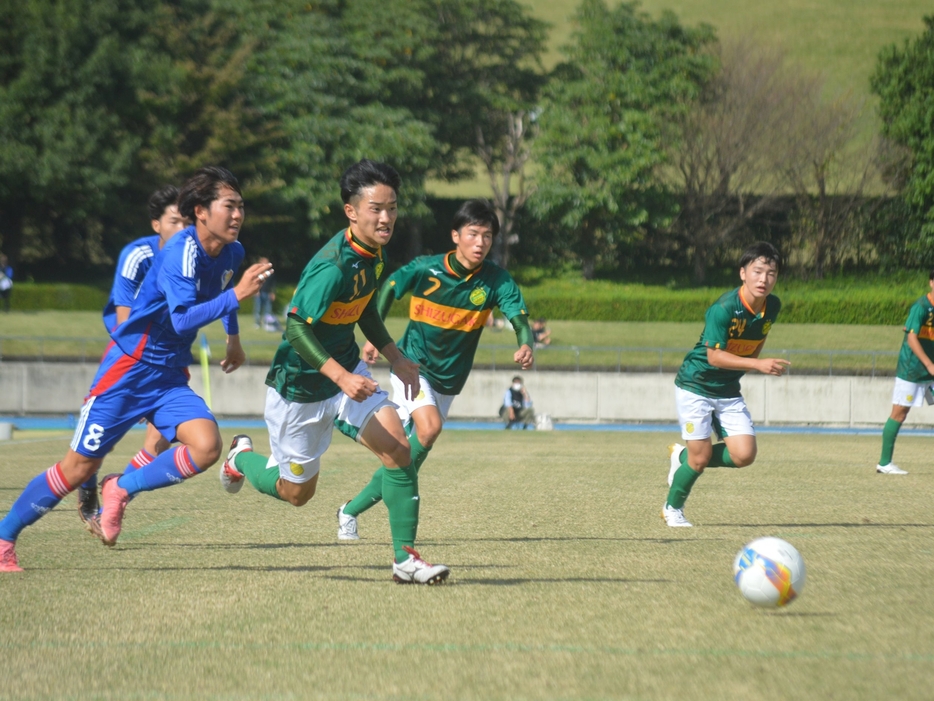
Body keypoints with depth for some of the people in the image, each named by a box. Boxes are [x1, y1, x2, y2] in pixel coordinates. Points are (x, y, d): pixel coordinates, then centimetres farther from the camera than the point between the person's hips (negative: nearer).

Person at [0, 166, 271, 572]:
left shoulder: (232, 253, 3)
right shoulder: (180, 252, -21)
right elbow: (183, 319, -35)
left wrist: (233, 337, 30)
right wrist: (236, 295, -42)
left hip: (170, 377, 7)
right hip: (128, 369, -7)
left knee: (206, 447, -20)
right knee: (79, 467, -3)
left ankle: (122, 489, 1)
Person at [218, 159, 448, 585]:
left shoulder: (374, 255, -2)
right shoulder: (332, 267, -29)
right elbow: (296, 328, -32)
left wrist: (396, 358, 11)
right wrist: (342, 377, -41)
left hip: (348, 370, 7)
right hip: (299, 385, -7)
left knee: (398, 450, -14)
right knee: (297, 491, 10)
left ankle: (405, 558, -8)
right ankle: (242, 458, 42)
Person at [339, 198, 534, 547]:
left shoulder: (496, 280, -13)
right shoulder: (425, 269, -16)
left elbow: (520, 319, -21)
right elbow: (389, 287, -3)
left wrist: (525, 345, -43)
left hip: (449, 379, 3)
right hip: (412, 364, -3)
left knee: (408, 452, 7)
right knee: (429, 427, -29)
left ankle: (350, 511, 25)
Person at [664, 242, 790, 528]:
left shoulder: (772, 306, -5)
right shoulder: (724, 308, -25)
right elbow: (714, 355, -25)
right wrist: (758, 364, -32)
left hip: (728, 391, 6)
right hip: (695, 385, -6)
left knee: (744, 455, -7)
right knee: (701, 456, -6)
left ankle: (682, 456, 19)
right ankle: (672, 509, 21)